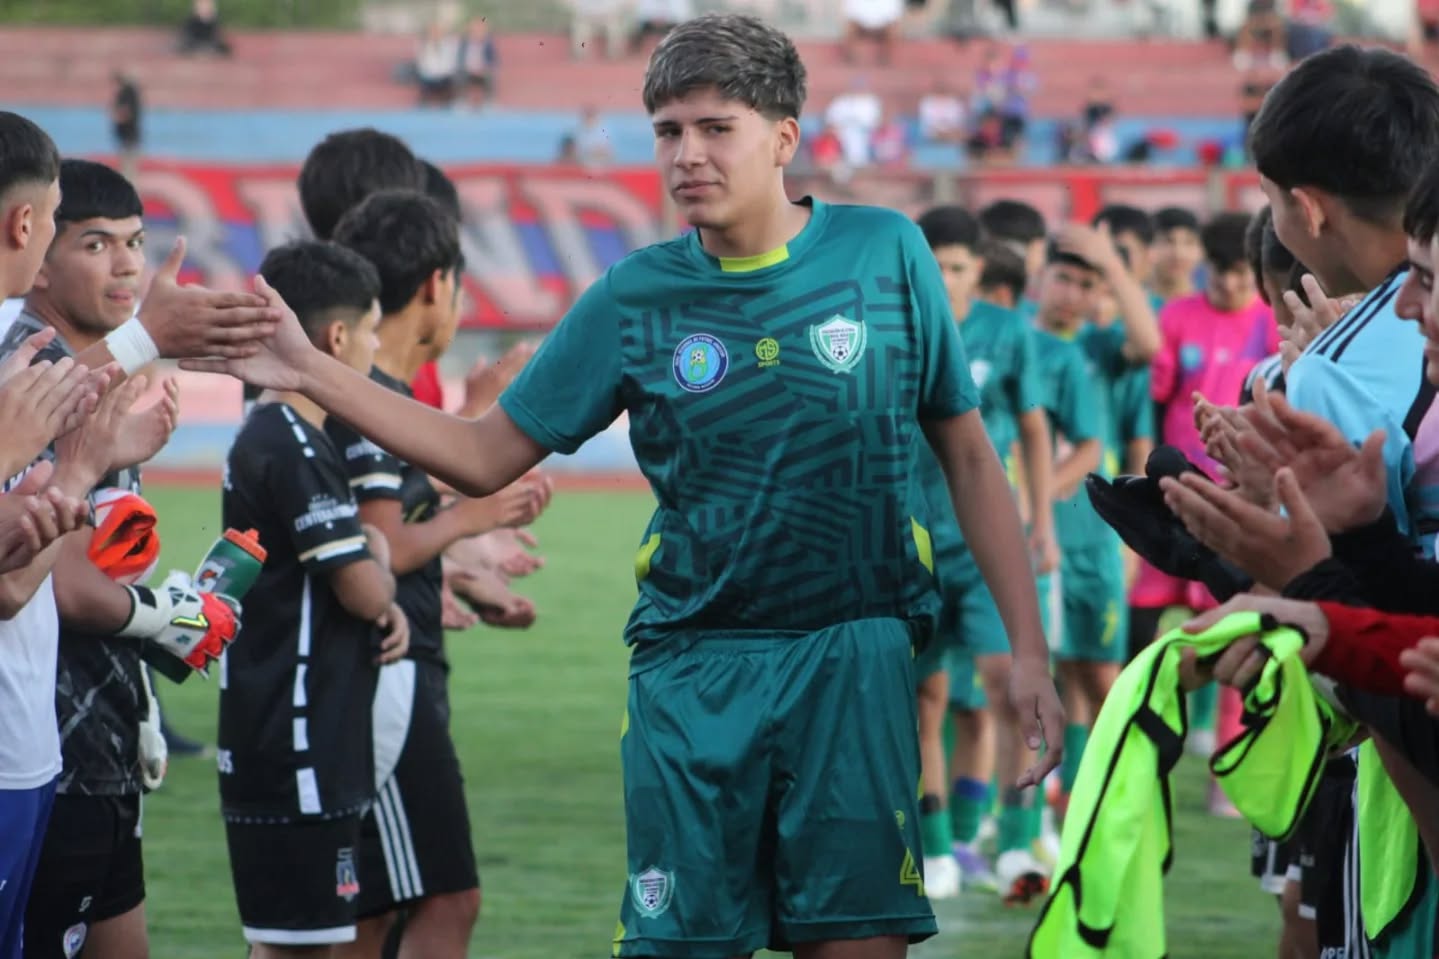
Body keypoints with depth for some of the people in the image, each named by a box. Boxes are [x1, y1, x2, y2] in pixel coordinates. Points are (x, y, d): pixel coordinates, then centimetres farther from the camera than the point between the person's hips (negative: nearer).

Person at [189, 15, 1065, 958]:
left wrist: (1028, 649, 2)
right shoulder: (633, 299, 3)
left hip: (855, 661, -1)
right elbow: (486, 456, 8)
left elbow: (968, 456, 7)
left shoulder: (887, 254, 0)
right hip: (692, 675, 1)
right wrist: (312, 373, -2)